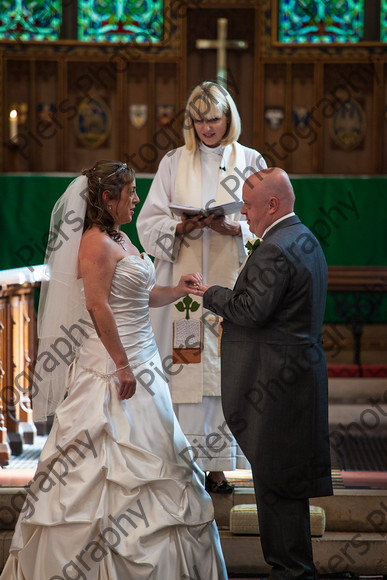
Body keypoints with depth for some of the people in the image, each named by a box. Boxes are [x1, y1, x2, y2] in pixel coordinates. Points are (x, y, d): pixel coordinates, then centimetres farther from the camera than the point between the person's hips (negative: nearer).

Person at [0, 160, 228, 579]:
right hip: (112, 367, -10)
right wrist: (122, 364, -22)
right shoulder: (97, 242, -15)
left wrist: (175, 291, 8)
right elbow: (97, 306, -21)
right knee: (113, 461, -5)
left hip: (136, 363, 10)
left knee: (146, 458, 12)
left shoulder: (119, 239, 15)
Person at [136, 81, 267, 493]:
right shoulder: (173, 163, 10)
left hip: (231, 284, 0)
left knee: (224, 373, -3)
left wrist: (234, 229, -15)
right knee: (185, 372, -5)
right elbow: (148, 223, 5)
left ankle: (216, 467, 3)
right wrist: (181, 228, -14)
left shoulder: (251, 163, 8)